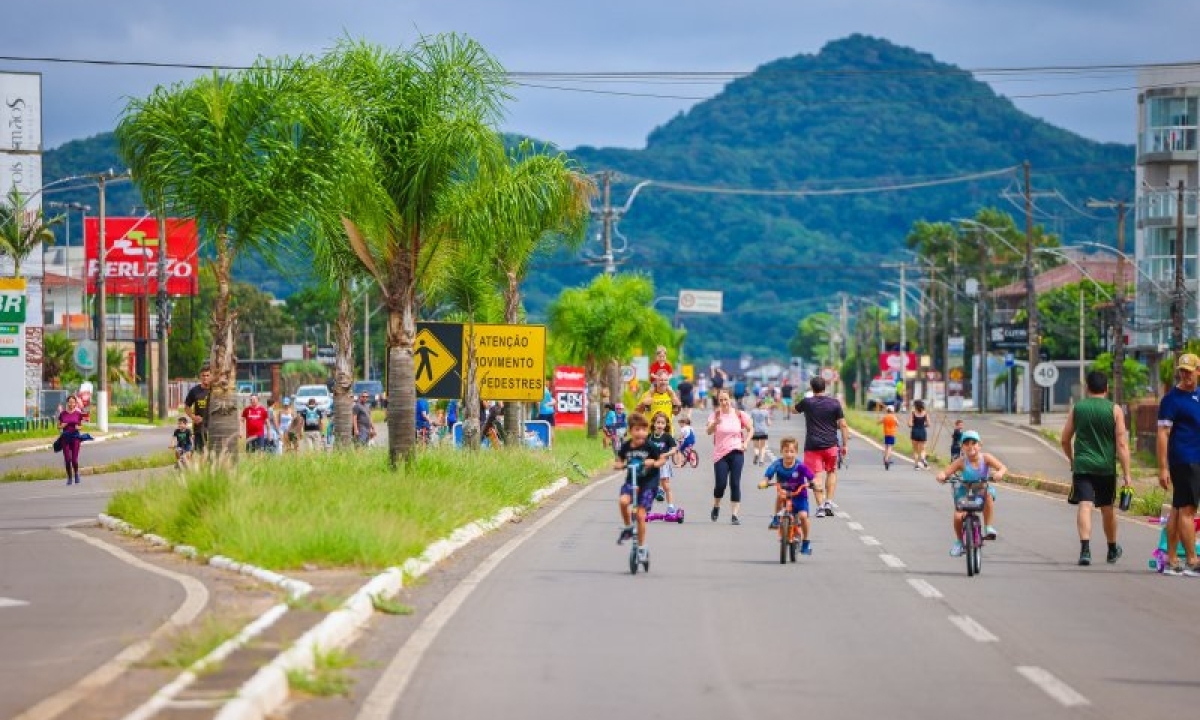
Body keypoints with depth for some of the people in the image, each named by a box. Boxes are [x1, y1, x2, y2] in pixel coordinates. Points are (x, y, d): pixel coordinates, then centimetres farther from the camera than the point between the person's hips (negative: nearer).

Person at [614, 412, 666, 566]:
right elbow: (619, 461, 10)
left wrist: (654, 463, -22)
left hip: (648, 482, -2)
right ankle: (627, 527, -1)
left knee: (641, 515, -5)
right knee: (623, 501, -28)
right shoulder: (626, 446, -3)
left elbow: (661, 460, 0)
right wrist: (619, 465, -14)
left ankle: (642, 548, 10)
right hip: (632, 480, 2)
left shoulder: (649, 447, -11)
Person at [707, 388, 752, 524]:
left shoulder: (739, 414, 0)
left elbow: (750, 429, 15)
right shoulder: (715, 414, -4)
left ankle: (734, 515, -3)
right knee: (720, 484, -6)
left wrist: (745, 443, 2)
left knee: (735, 484, -6)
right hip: (720, 454, -1)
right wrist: (715, 422, -38)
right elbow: (708, 431, -20)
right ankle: (716, 507, 25)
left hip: (736, 453, 1)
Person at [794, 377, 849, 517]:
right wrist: (844, 444, 5)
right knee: (831, 472, 19)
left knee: (816, 475, 0)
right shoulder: (834, 403, -1)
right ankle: (829, 502, 10)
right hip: (831, 444, 1)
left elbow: (794, 410, 22)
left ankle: (820, 506, -7)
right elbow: (843, 425, -3)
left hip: (812, 445, -1)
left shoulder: (807, 402, -1)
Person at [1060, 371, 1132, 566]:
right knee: (1107, 509, 16)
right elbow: (1122, 444, -7)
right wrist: (1126, 474, -5)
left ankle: (1085, 548, -27)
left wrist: (1071, 459, 27)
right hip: (1106, 467, 1)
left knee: (1085, 506, -8)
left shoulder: (1077, 409, 2)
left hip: (1082, 466, -1)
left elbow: (1065, 440, 9)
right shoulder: (1115, 410, -3)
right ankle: (1112, 550, 35)